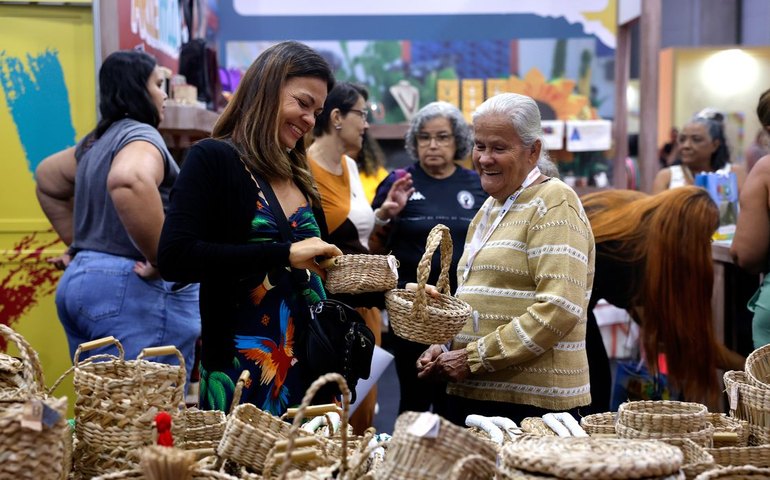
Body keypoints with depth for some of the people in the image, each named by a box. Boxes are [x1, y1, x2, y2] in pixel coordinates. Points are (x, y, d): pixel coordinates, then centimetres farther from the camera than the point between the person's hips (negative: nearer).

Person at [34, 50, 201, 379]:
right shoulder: (140, 136, -10)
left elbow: (47, 180, 35)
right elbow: (129, 181, -34)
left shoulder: (97, 141, 18)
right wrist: (163, 259, -25)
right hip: (129, 290, -10)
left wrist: (80, 245, 28)